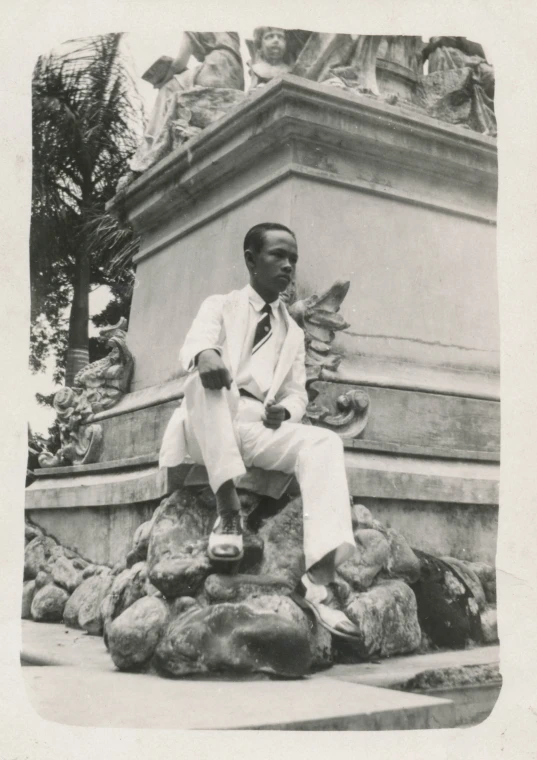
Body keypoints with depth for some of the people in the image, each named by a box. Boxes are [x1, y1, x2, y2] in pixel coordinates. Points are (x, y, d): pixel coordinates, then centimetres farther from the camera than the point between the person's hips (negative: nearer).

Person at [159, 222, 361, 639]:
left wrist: (284, 410, -8)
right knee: (205, 375, -35)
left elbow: (297, 392, 19)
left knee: (325, 442, -27)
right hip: (208, 430, -3)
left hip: (260, 431, 3)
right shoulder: (220, 306, 14)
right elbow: (195, 343, -8)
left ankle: (318, 577, -42)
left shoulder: (294, 333, 26)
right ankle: (229, 510, -36)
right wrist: (205, 355, -35)